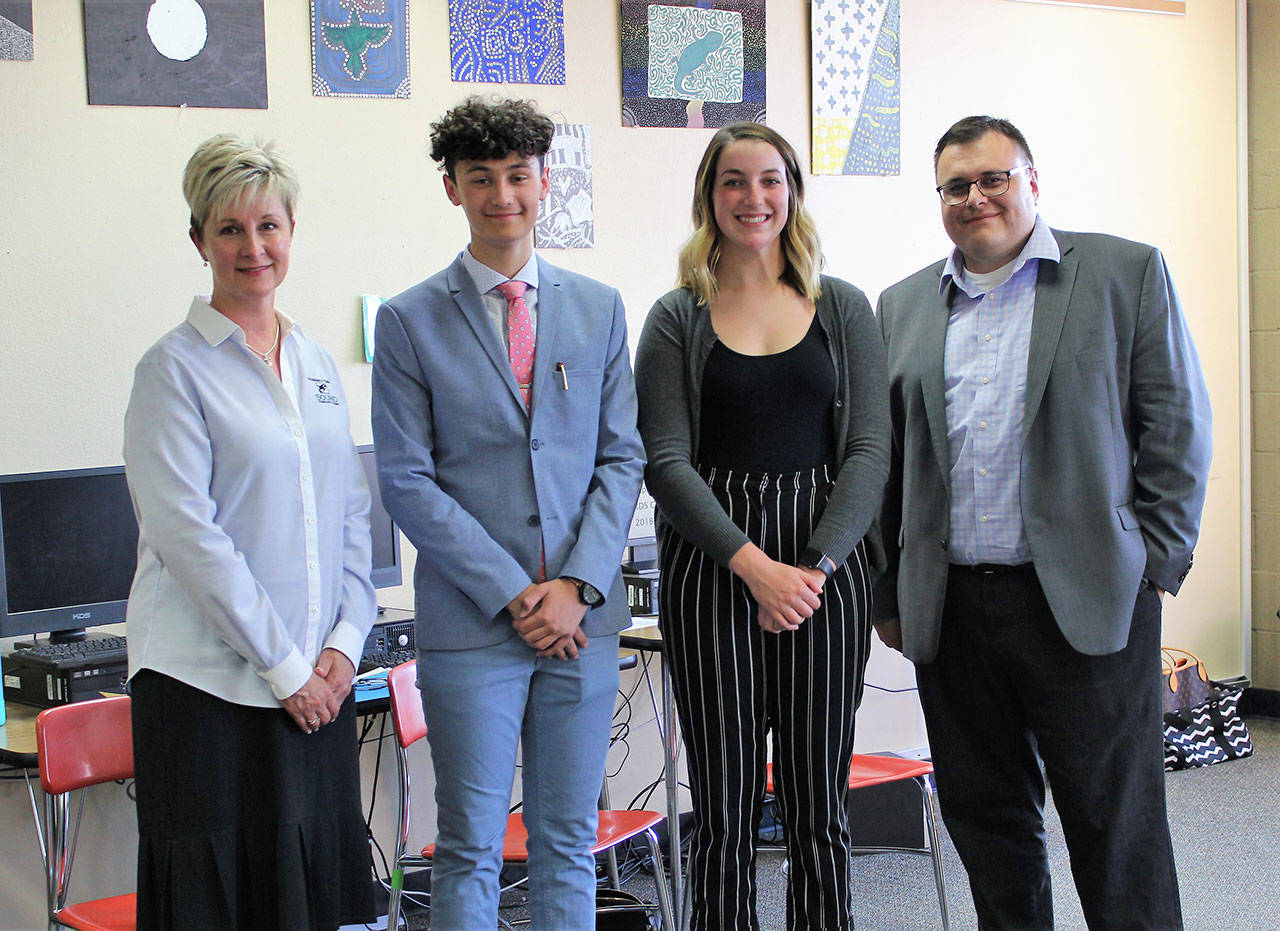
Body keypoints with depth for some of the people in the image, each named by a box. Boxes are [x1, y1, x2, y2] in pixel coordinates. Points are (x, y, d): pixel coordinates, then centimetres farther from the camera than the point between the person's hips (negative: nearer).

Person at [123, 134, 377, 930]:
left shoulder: (317, 365, 13)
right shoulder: (175, 367, -5)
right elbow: (185, 532, -12)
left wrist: (344, 641, 0)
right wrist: (283, 665, -13)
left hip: (318, 678, 6)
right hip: (208, 679, -5)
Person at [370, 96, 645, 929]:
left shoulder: (599, 309, 9)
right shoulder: (410, 321, -1)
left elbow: (622, 458, 7)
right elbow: (407, 481, -5)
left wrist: (578, 586, -6)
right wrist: (513, 594, -11)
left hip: (583, 617, 3)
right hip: (470, 623, -3)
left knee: (569, 842, 10)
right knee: (472, 849, 2)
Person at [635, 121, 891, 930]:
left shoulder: (843, 308, 9)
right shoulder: (677, 318, 5)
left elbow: (870, 449, 2)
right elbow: (665, 463, -3)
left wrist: (814, 565, -11)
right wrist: (754, 566, -14)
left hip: (826, 567, 1)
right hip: (711, 569, -1)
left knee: (818, 803, 6)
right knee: (725, 808, 3)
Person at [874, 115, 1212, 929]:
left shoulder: (1128, 273, 2)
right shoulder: (905, 305, 12)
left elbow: (1177, 427, 0)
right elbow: (887, 458, 13)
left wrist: (1157, 564, -5)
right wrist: (888, 595, 10)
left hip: (1085, 603, -3)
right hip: (950, 609, 4)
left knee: (1116, 822, 2)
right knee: (986, 817, 10)